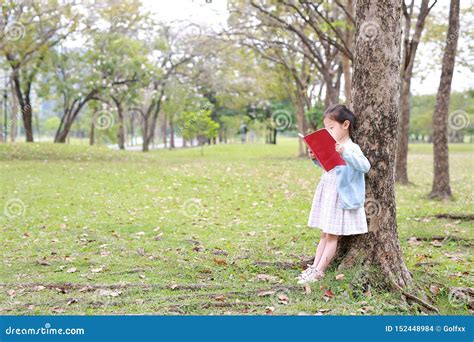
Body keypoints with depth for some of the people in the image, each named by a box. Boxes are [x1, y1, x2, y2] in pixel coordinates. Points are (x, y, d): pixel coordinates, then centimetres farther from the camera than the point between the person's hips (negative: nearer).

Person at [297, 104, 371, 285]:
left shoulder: (352, 148, -15)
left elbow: (365, 166, -30)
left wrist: (345, 153, -38)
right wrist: (315, 158, 8)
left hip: (341, 198, -8)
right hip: (327, 195, 8)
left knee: (332, 236, -2)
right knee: (324, 234, 13)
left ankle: (319, 271, 1)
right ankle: (315, 267, 16)